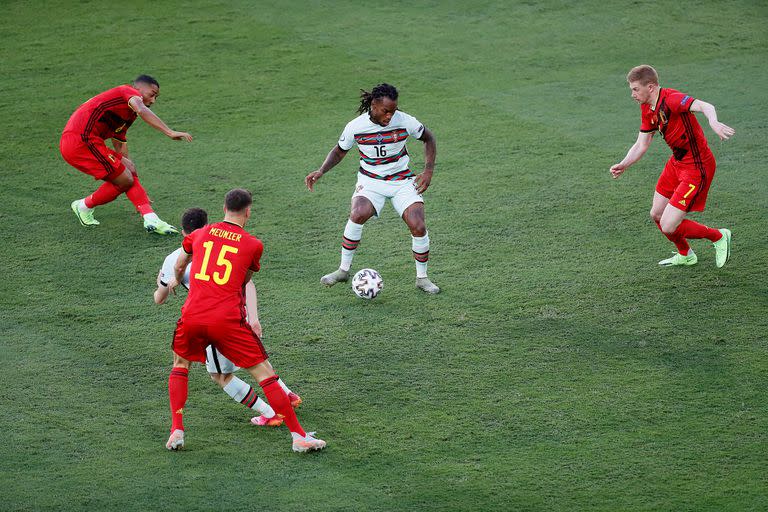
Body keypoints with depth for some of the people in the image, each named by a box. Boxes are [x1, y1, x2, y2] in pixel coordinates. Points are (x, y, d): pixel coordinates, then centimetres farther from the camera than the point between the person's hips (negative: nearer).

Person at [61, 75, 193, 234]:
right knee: (124, 180, -4)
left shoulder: (126, 115, 28)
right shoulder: (129, 91, 0)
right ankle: (84, 206, 15)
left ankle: (150, 219, 0)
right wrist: (170, 132, -31)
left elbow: (120, 149, 34)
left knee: (129, 170, 10)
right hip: (82, 141, -10)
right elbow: (142, 110, -23)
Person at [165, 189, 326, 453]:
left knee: (180, 365, 29)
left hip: (192, 316, 3)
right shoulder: (254, 245, 5)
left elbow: (179, 265, 34)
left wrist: (175, 280, 57)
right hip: (228, 320, -3)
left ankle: (176, 431, 17)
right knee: (264, 373, 5)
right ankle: (299, 436, 4)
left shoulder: (199, 234, 14)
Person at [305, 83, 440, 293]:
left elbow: (428, 138, 4)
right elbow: (339, 151, 7)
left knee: (418, 227, -18)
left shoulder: (404, 121, -15)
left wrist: (428, 170, -6)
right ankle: (343, 270, -13)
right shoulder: (355, 126, -13)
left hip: (402, 181, 1)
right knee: (358, 214, -31)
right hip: (370, 180, -1)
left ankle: (422, 278, 6)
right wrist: (321, 171, -9)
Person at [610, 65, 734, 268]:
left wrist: (713, 122, -64)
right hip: (677, 162, 10)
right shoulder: (647, 109, 4)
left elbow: (705, 106, -42)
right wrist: (623, 165, -5)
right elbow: (641, 145, 12)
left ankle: (718, 237, 14)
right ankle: (685, 255, 44)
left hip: (696, 168, -10)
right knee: (656, 215, 19)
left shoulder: (671, 99, -25)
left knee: (668, 227, -10)